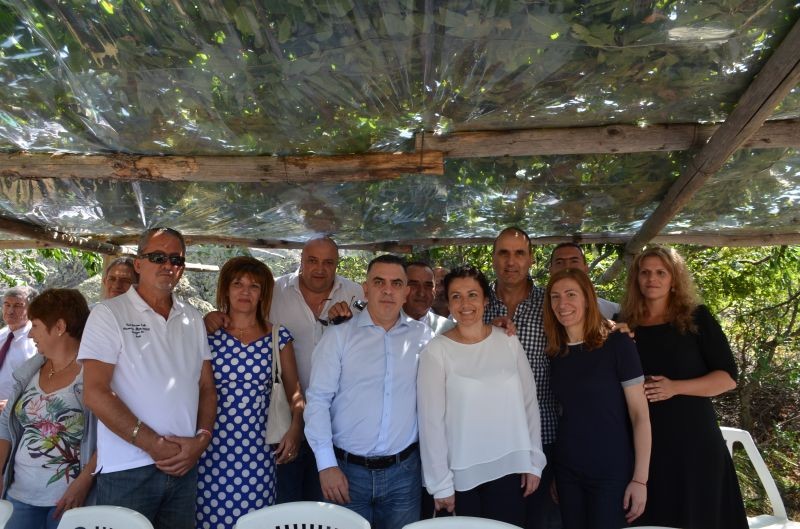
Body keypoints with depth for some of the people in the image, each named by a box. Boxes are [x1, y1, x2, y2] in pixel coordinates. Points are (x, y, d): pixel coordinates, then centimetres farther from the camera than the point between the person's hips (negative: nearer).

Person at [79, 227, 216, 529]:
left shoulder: (193, 320, 10)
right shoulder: (109, 314, -3)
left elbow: (206, 387, 11)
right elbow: (95, 393, -11)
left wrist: (202, 438, -5)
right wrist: (154, 444, -14)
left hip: (184, 466, 4)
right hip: (127, 470, -4)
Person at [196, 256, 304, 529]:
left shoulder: (278, 336, 3)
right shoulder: (208, 332, 0)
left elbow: (294, 390, 9)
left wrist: (296, 428, -3)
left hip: (258, 449, 1)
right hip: (213, 447, -1)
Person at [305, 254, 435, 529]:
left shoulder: (422, 335, 3)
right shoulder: (338, 335, -4)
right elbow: (318, 399, -5)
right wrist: (326, 464, -9)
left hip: (404, 470, 2)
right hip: (347, 469, -2)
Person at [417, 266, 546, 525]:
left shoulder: (509, 342, 0)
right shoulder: (436, 351, -10)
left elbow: (529, 403, 4)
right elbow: (431, 420, -9)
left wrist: (534, 462, 3)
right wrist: (440, 483, -7)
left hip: (509, 468, 3)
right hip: (463, 474, -2)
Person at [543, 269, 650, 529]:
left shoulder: (617, 344, -11)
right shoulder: (555, 352, 2)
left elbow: (640, 415, -10)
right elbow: (562, 413, 9)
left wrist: (640, 479, -12)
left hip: (613, 473, -4)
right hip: (567, 472, 4)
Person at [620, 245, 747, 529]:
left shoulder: (696, 317, -1)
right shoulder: (624, 324, 4)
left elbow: (728, 377, -4)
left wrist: (675, 388, -17)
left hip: (693, 439, -2)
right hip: (642, 442, 2)